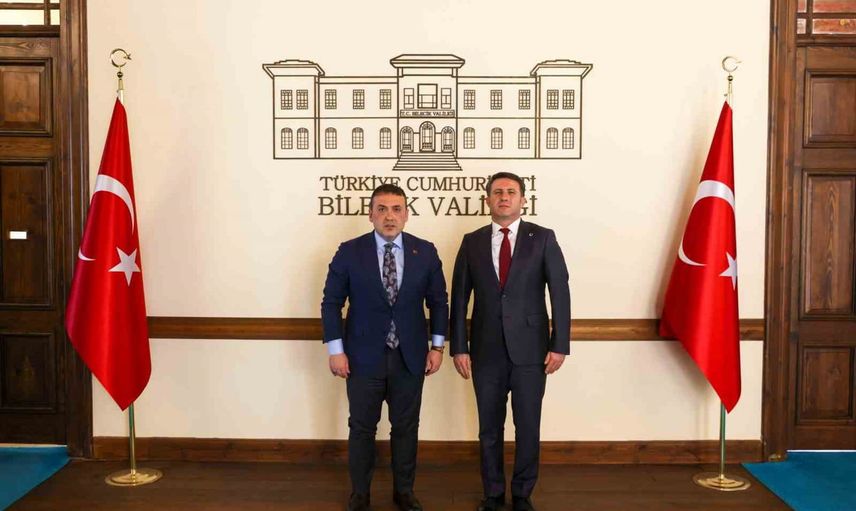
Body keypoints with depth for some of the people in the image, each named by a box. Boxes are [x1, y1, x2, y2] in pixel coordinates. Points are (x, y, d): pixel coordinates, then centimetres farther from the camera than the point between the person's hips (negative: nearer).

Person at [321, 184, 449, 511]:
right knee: (362, 429, 10)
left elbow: (438, 301, 5)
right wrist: (336, 350, -7)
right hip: (364, 357, -1)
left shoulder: (425, 252, -1)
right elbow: (331, 303, -2)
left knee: (406, 428, 12)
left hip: (410, 357, 1)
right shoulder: (349, 252, -5)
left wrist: (437, 346, 0)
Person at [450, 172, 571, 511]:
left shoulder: (543, 238, -1)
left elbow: (560, 293, -3)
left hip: (530, 349, -1)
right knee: (489, 427, 11)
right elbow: (459, 297, 4)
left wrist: (559, 345, -8)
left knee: (528, 426, 7)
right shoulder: (472, 242, 4)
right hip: (487, 350, 2)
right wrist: (459, 347, -1)